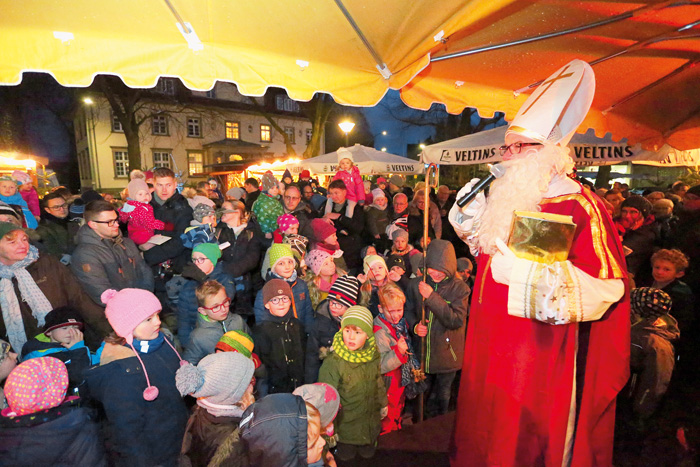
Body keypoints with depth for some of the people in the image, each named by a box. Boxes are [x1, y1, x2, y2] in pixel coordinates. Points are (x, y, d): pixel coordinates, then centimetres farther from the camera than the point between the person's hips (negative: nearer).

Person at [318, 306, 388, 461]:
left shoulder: (373, 355, -11)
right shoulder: (333, 362, -27)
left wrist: (383, 403, 18)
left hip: (371, 424, 4)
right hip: (346, 424, -4)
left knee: (368, 454, 22)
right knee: (346, 456, 14)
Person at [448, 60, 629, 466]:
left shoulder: (578, 206, -15)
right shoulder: (508, 197, 7)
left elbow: (607, 285, -20)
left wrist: (530, 272, -31)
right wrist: (474, 215, 3)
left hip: (539, 354, -7)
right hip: (495, 344, 7)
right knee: (487, 430, 22)